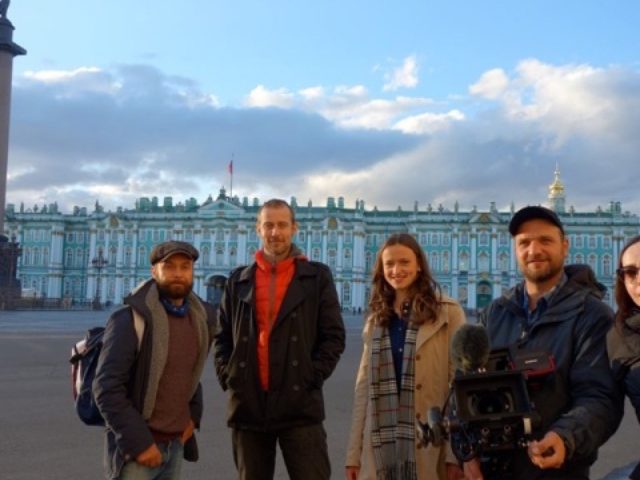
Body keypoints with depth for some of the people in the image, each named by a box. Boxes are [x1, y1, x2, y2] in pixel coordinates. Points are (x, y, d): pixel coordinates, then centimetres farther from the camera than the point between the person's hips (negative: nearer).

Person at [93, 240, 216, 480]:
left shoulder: (201, 317, 4)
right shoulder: (130, 319, -15)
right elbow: (106, 388, -18)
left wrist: (193, 414, 8)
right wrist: (139, 442, -19)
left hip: (175, 444, 6)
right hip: (136, 445, -6)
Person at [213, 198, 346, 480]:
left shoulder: (317, 277, 4)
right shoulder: (238, 280, 12)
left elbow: (334, 336, 2)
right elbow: (222, 336, 14)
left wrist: (312, 376, -8)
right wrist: (227, 375, 0)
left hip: (300, 404, -3)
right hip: (247, 404, 3)